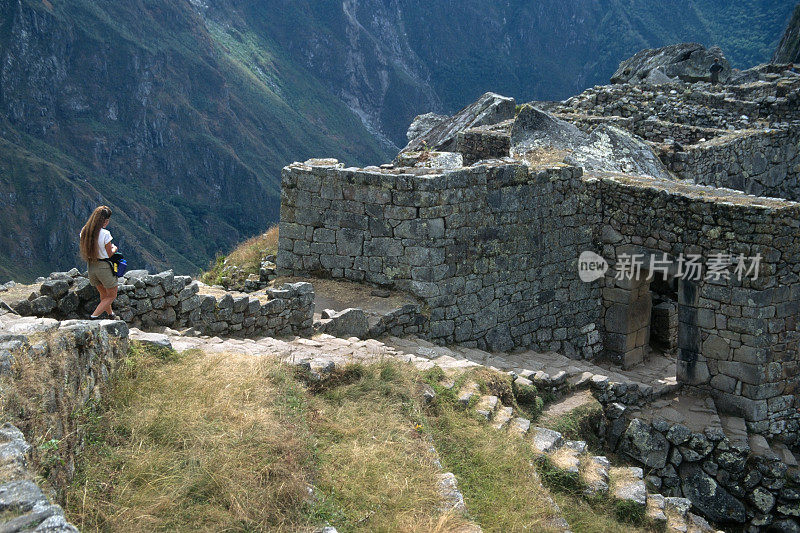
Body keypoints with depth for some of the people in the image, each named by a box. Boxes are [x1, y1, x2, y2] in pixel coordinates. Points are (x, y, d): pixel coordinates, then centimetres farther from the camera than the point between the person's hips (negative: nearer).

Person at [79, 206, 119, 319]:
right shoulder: (105, 234, -19)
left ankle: (110, 314, 39)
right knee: (111, 296, 10)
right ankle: (94, 316, -3)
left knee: (104, 295, 25)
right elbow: (109, 254, -10)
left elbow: (84, 253, 11)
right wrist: (114, 248, 12)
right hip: (104, 266, -7)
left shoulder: (84, 232, -1)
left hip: (91, 267, 7)